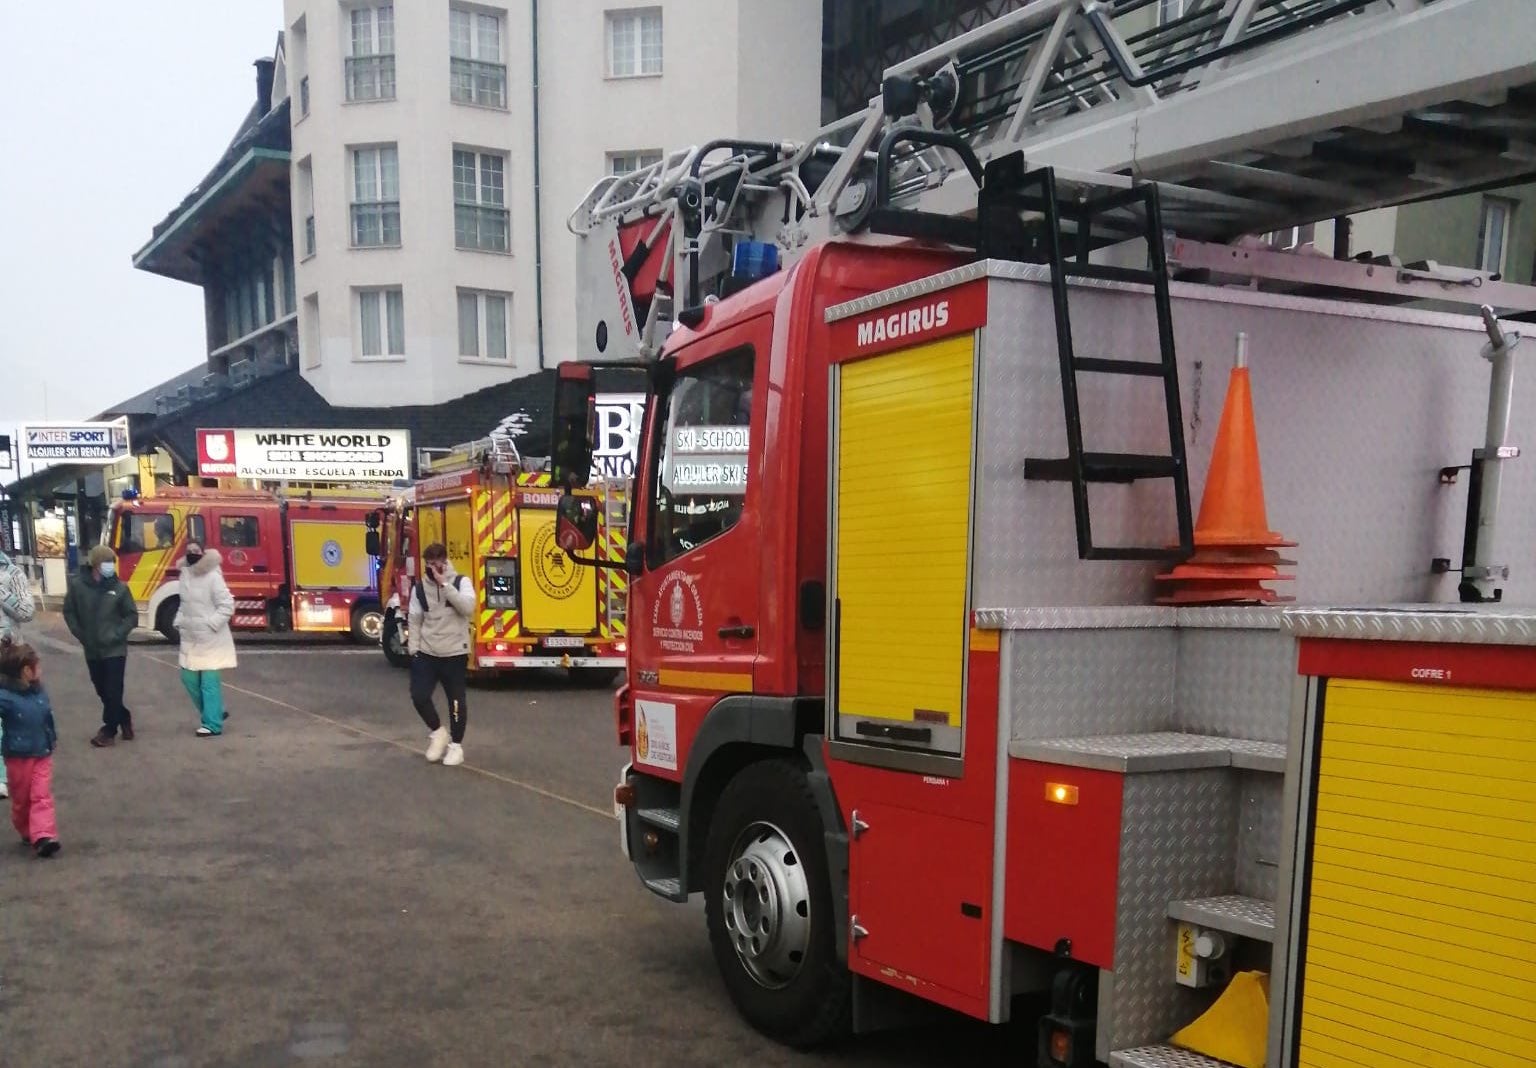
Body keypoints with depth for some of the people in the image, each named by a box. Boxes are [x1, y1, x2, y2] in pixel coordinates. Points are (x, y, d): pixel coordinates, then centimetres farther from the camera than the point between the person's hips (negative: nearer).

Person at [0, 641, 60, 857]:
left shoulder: (39, 691, 0)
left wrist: (52, 738, 27)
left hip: (42, 755, 4)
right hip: (18, 757, -4)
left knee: (42, 796, -5)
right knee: (21, 799, 13)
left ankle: (43, 836, -11)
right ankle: (27, 833, 31)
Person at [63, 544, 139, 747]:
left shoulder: (119, 587, -7)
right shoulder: (77, 584, -4)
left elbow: (132, 615, 0)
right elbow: (69, 612, 7)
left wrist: (117, 635, -10)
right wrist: (80, 634, 1)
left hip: (114, 649, -2)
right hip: (92, 651, 3)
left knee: (113, 692, -1)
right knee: (102, 691, 12)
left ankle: (109, 731, 9)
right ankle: (124, 719, 30)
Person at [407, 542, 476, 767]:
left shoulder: (461, 582, -4)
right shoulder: (419, 588, 4)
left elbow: (468, 607, -22)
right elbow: (414, 620, 9)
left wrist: (445, 584, -22)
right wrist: (413, 649, 3)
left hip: (454, 653, -3)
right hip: (427, 653, 3)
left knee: (456, 700, 2)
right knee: (419, 695, -6)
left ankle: (456, 744, 18)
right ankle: (437, 732, 18)